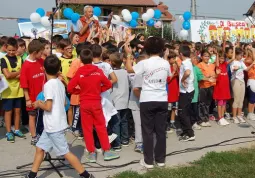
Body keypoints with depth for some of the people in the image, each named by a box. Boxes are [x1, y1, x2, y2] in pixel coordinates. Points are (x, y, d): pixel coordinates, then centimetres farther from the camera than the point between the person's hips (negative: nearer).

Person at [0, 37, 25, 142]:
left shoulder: (19, 59, 6)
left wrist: (17, 75, -16)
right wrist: (19, 72, -5)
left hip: (18, 89, 4)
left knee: (17, 110, 11)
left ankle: (17, 130, 24)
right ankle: (8, 132, 12)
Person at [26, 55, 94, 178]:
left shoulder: (49, 85, -19)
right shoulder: (60, 83, 6)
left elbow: (48, 107, -23)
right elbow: (64, 103, 15)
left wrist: (39, 104, -3)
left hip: (53, 126, -9)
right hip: (53, 125, 9)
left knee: (65, 152, -1)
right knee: (40, 148, 16)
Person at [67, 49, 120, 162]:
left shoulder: (79, 73, -8)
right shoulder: (98, 71, -5)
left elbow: (70, 88, -8)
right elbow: (108, 84, 3)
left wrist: (80, 91, 7)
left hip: (84, 103, -1)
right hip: (96, 103, 1)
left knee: (87, 129, 7)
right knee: (101, 127, 9)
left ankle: (92, 153, 10)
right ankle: (107, 151, 11)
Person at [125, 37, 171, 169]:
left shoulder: (144, 63, -13)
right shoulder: (166, 63, 0)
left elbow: (129, 69, 1)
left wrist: (128, 54, 10)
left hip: (147, 101, -3)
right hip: (162, 100, 4)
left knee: (148, 131, 5)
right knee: (161, 130, 10)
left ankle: (148, 161, 10)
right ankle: (160, 159, 19)